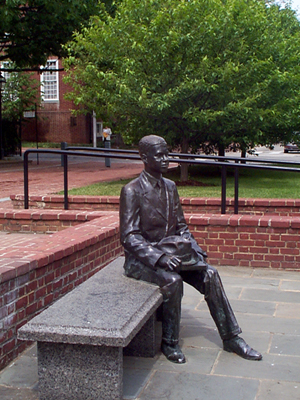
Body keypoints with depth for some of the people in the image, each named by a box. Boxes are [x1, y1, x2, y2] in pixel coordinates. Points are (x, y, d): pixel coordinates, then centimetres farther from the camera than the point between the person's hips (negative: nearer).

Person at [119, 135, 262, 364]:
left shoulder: (170, 187, 10)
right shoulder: (132, 191, -12)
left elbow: (181, 226, 14)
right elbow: (129, 237, -17)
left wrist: (196, 249, -3)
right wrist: (159, 258, -29)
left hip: (171, 250, 6)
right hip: (142, 258, -6)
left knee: (209, 274, -13)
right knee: (172, 280, -32)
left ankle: (231, 338, -3)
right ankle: (169, 343, -12)